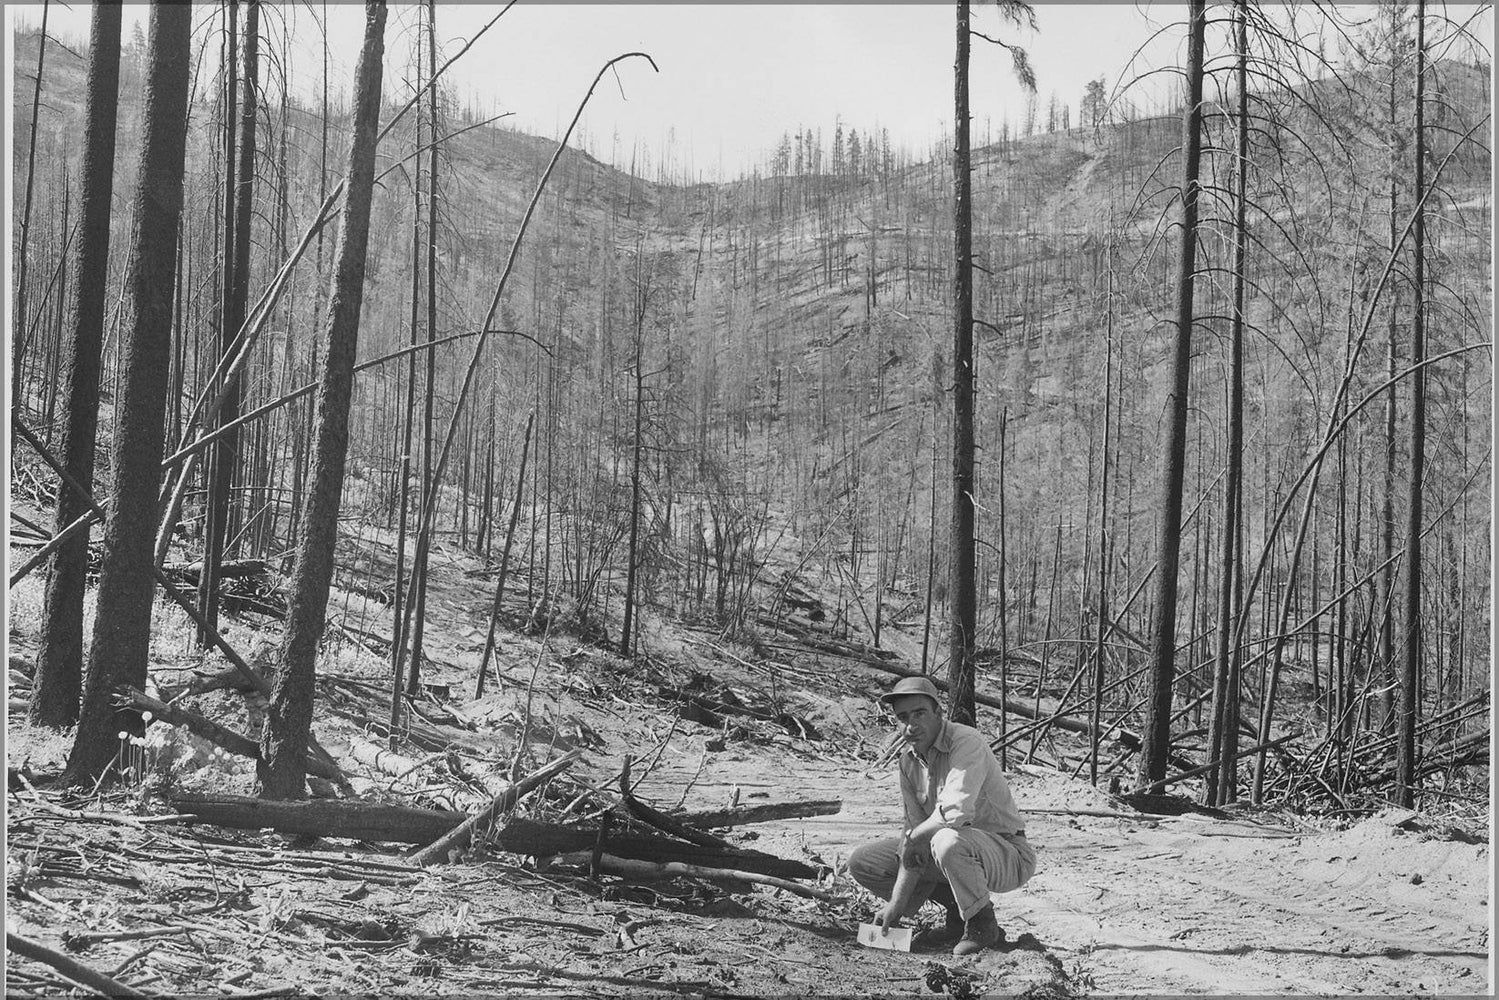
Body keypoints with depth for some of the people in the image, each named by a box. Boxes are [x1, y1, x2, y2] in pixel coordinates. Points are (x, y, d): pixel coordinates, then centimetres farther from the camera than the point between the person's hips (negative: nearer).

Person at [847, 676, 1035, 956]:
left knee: (947, 841, -40)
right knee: (861, 862, 1)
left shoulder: (966, 742, -24)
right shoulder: (909, 761, 1)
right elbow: (914, 828, 1)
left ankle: (982, 923, -12)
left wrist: (911, 838, -18)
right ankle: (957, 907, 10)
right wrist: (898, 901, -8)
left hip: (1007, 856, -8)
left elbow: (955, 813, -37)